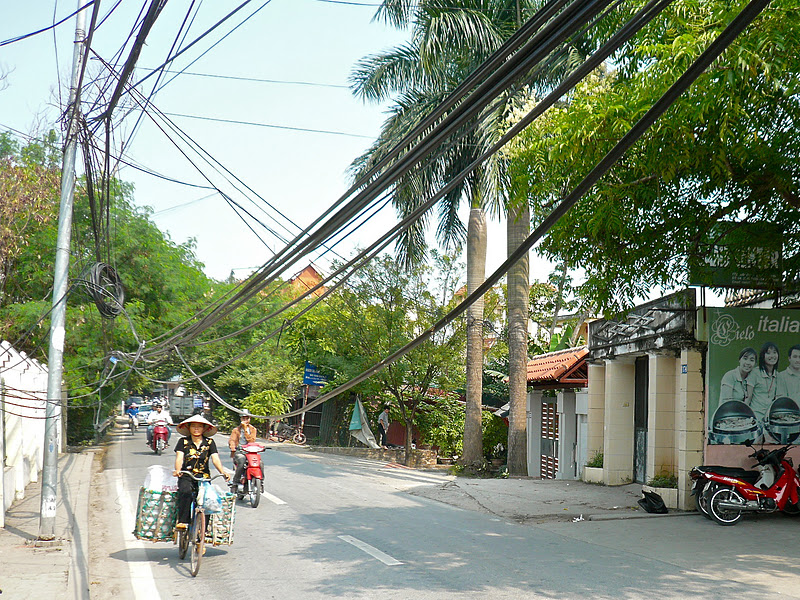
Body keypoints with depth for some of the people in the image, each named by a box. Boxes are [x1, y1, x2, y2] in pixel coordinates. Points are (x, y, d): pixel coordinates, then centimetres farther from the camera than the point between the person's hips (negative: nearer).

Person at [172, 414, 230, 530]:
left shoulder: (209, 442, 10)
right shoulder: (183, 442, 8)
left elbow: (215, 459, 1)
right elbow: (179, 457, -5)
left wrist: (223, 472, -18)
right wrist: (177, 470, -26)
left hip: (204, 477, 1)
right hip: (186, 477, -1)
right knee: (186, 493, -32)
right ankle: (182, 522, -29)